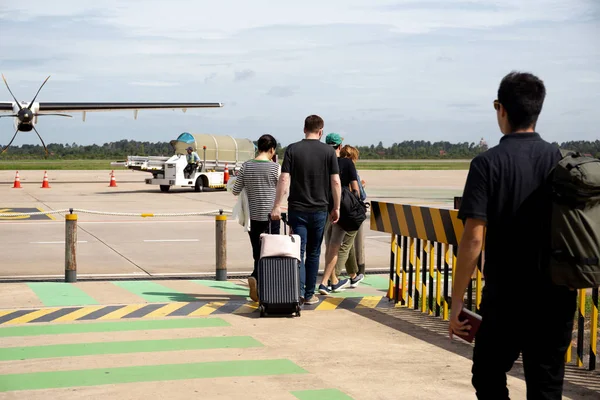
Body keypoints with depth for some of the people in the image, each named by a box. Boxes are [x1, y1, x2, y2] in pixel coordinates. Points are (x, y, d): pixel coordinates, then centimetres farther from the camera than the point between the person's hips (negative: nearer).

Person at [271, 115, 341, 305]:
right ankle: (309, 295, 16)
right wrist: (336, 207, 6)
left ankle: (299, 291, -15)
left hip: (297, 209, -1)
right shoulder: (328, 151, -2)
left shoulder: (292, 149, -2)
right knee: (313, 253, 11)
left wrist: (277, 205, -4)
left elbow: (284, 179, -8)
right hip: (319, 209, 1)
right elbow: (335, 182, -4)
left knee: (298, 252, 1)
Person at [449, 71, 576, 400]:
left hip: (505, 298, -3)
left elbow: (473, 238, -14)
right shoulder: (562, 161, 2)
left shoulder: (488, 163, -10)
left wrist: (456, 301, -8)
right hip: (557, 298, 4)